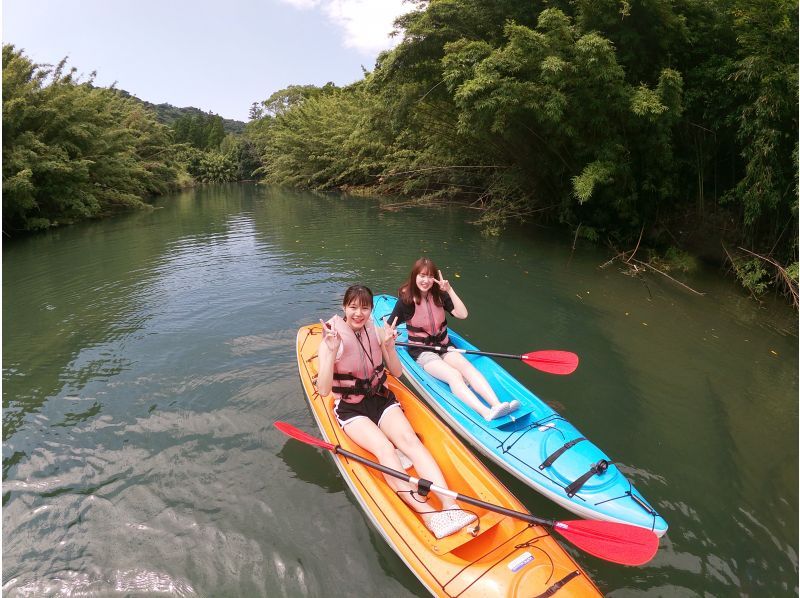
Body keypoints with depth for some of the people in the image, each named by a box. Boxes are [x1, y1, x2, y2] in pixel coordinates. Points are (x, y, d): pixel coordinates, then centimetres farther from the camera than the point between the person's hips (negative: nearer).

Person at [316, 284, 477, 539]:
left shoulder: (376, 332, -1)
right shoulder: (331, 339, -12)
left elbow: (397, 373, 4)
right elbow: (324, 390, -19)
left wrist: (389, 345, -14)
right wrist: (332, 351, -31)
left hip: (381, 399, 3)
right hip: (350, 409, -3)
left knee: (409, 439, -24)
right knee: (385, 449, -29)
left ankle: (450, 505, -34)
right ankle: (428, 515, -37)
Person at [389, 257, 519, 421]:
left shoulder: (439, 295, 1)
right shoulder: (406, 300, -9)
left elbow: (463, 314, -10)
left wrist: (449, 290, -15)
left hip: (443, 346, 5)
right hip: (421, 351, -4)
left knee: (467, 367, -25)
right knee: (454, 375, -29)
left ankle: (496, 404, -42)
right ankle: (486, 412, -47)